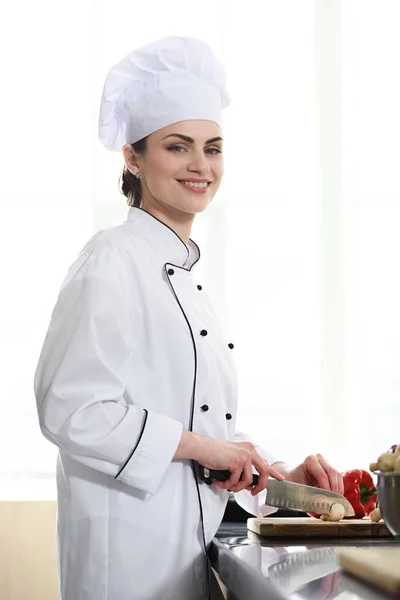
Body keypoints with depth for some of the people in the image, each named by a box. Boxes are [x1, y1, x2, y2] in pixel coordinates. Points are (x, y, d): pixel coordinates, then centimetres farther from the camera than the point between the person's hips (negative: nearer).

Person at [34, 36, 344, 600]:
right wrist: (199, 444, -15)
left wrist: (276, 473, 10)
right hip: (130, 541, -8)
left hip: (189, 541, 8)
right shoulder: (112, 260, -10)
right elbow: (71, 409, -19)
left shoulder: (184, 278, 16)